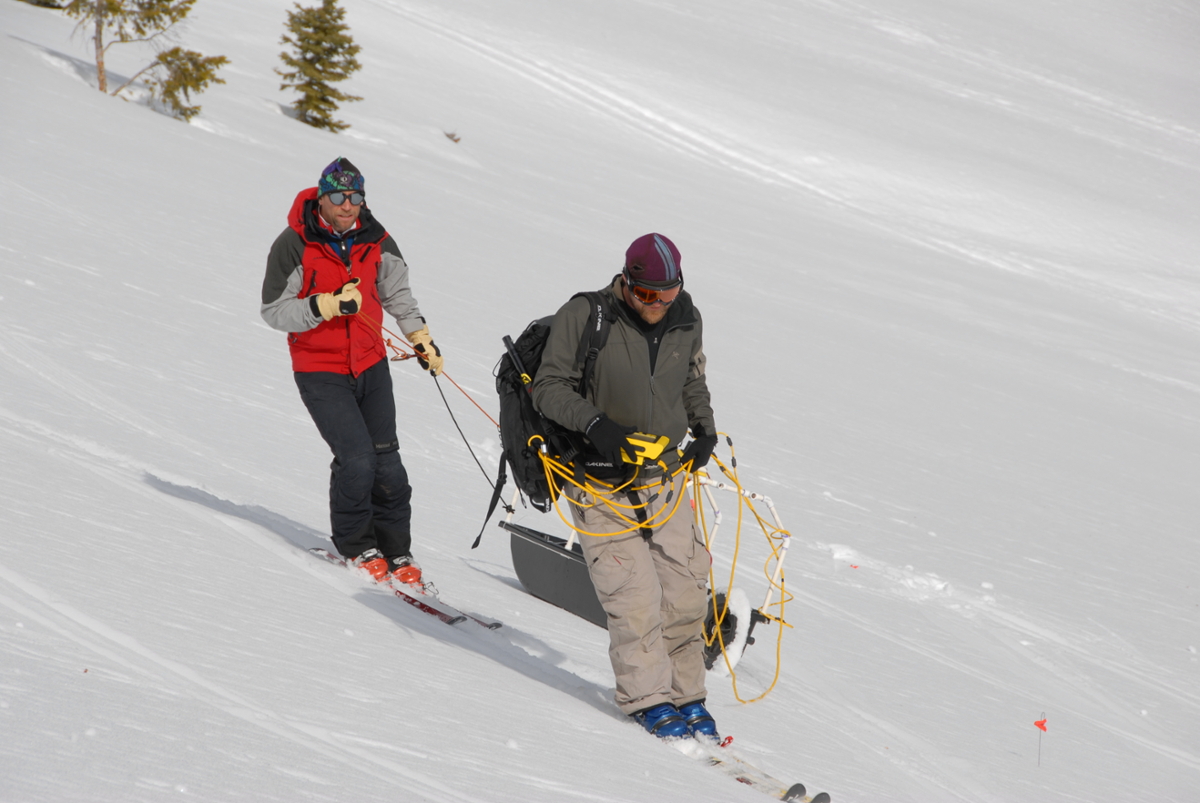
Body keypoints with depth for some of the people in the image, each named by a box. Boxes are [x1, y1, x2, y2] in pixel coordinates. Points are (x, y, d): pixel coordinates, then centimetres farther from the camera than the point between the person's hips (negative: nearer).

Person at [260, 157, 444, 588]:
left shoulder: (375, 241, -1)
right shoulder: (294, 245, -15)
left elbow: (396, 292, 18)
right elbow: (274, 311, -14)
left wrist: (420, 338, 19)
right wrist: (327, 306, -26)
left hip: (370, 365, 4)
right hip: (320, 371, -4)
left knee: (386, 462, 2)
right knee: (356, 459, -16)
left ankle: (395, 550, 18)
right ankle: (356, 545, 6)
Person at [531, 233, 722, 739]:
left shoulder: (685, 321, 1)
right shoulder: (583, 318, -15)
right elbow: (549, 388, -10)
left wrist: (704, 427, 3)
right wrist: (595, 423, -26)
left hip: (666, 478, 5)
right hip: (603, 484, -4)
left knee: (686, 590, 2)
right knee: (634, 596, -12)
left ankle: (685, 694, 18)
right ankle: (647, 697, 2)